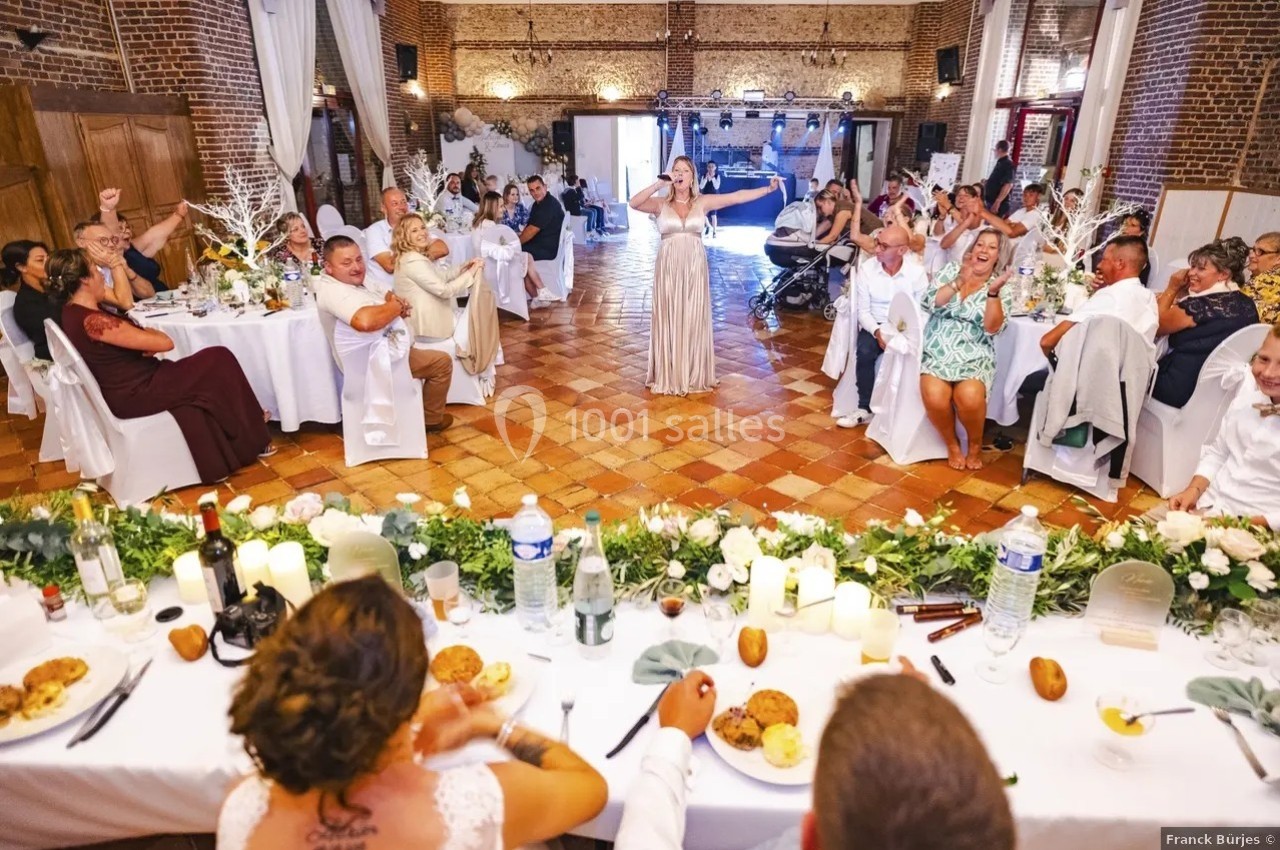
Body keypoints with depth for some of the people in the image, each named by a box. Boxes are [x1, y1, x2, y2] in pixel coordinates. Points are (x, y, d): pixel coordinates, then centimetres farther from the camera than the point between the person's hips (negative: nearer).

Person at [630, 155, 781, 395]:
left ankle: (694, 375, 18)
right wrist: (658, 184, -18)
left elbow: (738, 196, 0)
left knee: (694, 320, 6)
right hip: (668, 267, -1)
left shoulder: (703, 202, 4)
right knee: (669, 320, 4)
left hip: (694, 267, 1)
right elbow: (634, 203, -14)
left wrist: (768, 189, -4)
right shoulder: (661, 204, 2)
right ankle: (669, 376, 15)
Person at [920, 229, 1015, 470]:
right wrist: (960, 281, -14)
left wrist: (993, 291, -19)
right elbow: (930, 303, -5)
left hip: (974, 356, 0)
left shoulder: (1003, 287, 5)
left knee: (969, 397, -30)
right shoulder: (952, 270, 9)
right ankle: (952, 444, 1)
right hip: (938, 351, 1)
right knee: (934, 396, -29)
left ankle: (975, 444, 2)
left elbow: (992, 327, -8)